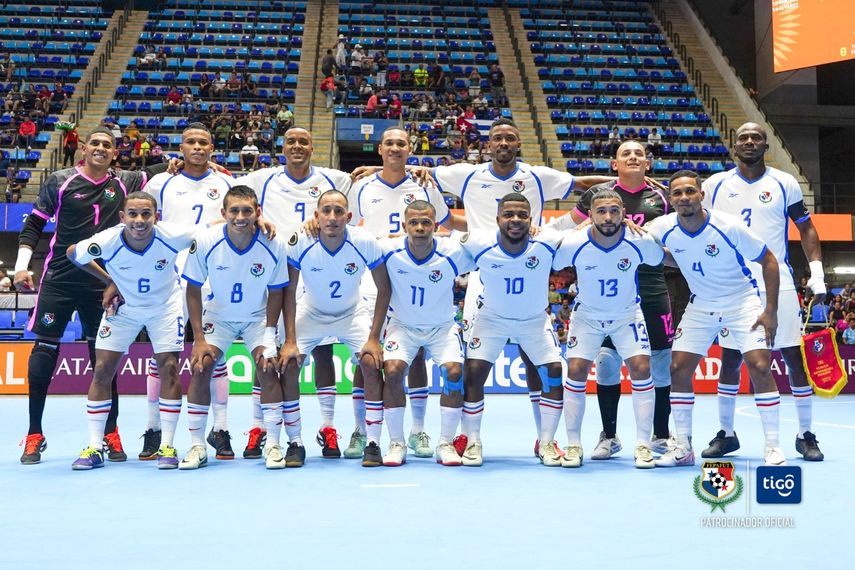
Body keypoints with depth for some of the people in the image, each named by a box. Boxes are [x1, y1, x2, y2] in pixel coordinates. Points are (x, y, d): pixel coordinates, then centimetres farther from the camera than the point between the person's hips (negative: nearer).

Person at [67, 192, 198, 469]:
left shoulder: (173, 236, -30)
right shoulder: (106, 242, -29)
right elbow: (73, 253, -5)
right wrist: (109, 282, -4)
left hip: (165, 306, -1)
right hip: (122, 306, 1)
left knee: (169, 368, -9)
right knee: (102, 369, -4)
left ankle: (167, 446, 2)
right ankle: (94, 448, 5)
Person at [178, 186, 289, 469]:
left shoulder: (274, 245, -22)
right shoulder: (205, 242, -22)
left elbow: (275, 292, -7)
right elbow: (193, 290, -10)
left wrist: (269, 333, -13)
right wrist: (199, 338, -13)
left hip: (258, 317, 0)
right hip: (217, 315, 1)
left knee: (268, 367, -17)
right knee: (200, 367, -15)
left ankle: (272, 445, -2)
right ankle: (197, 446, -1)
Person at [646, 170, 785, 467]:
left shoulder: (730, 226, -22)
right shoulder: (664, 228, -13)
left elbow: (768, 261, -11)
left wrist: (771, 311, -15)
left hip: (743, 301, -3)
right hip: (700, 306, 4)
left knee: (759, 367, -16)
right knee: (678, 369, -4)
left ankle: (773, 448, -3)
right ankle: (682, 448, 9)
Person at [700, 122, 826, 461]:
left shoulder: (784, 184, 3)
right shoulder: (715, 185, 5)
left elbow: (806, 228, 8)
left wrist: (817, 273, -3)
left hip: (777, 284, 0)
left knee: (794, 357, 0)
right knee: (730, 360, 5)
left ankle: (805, 435, 12)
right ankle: (726, 433, 17)